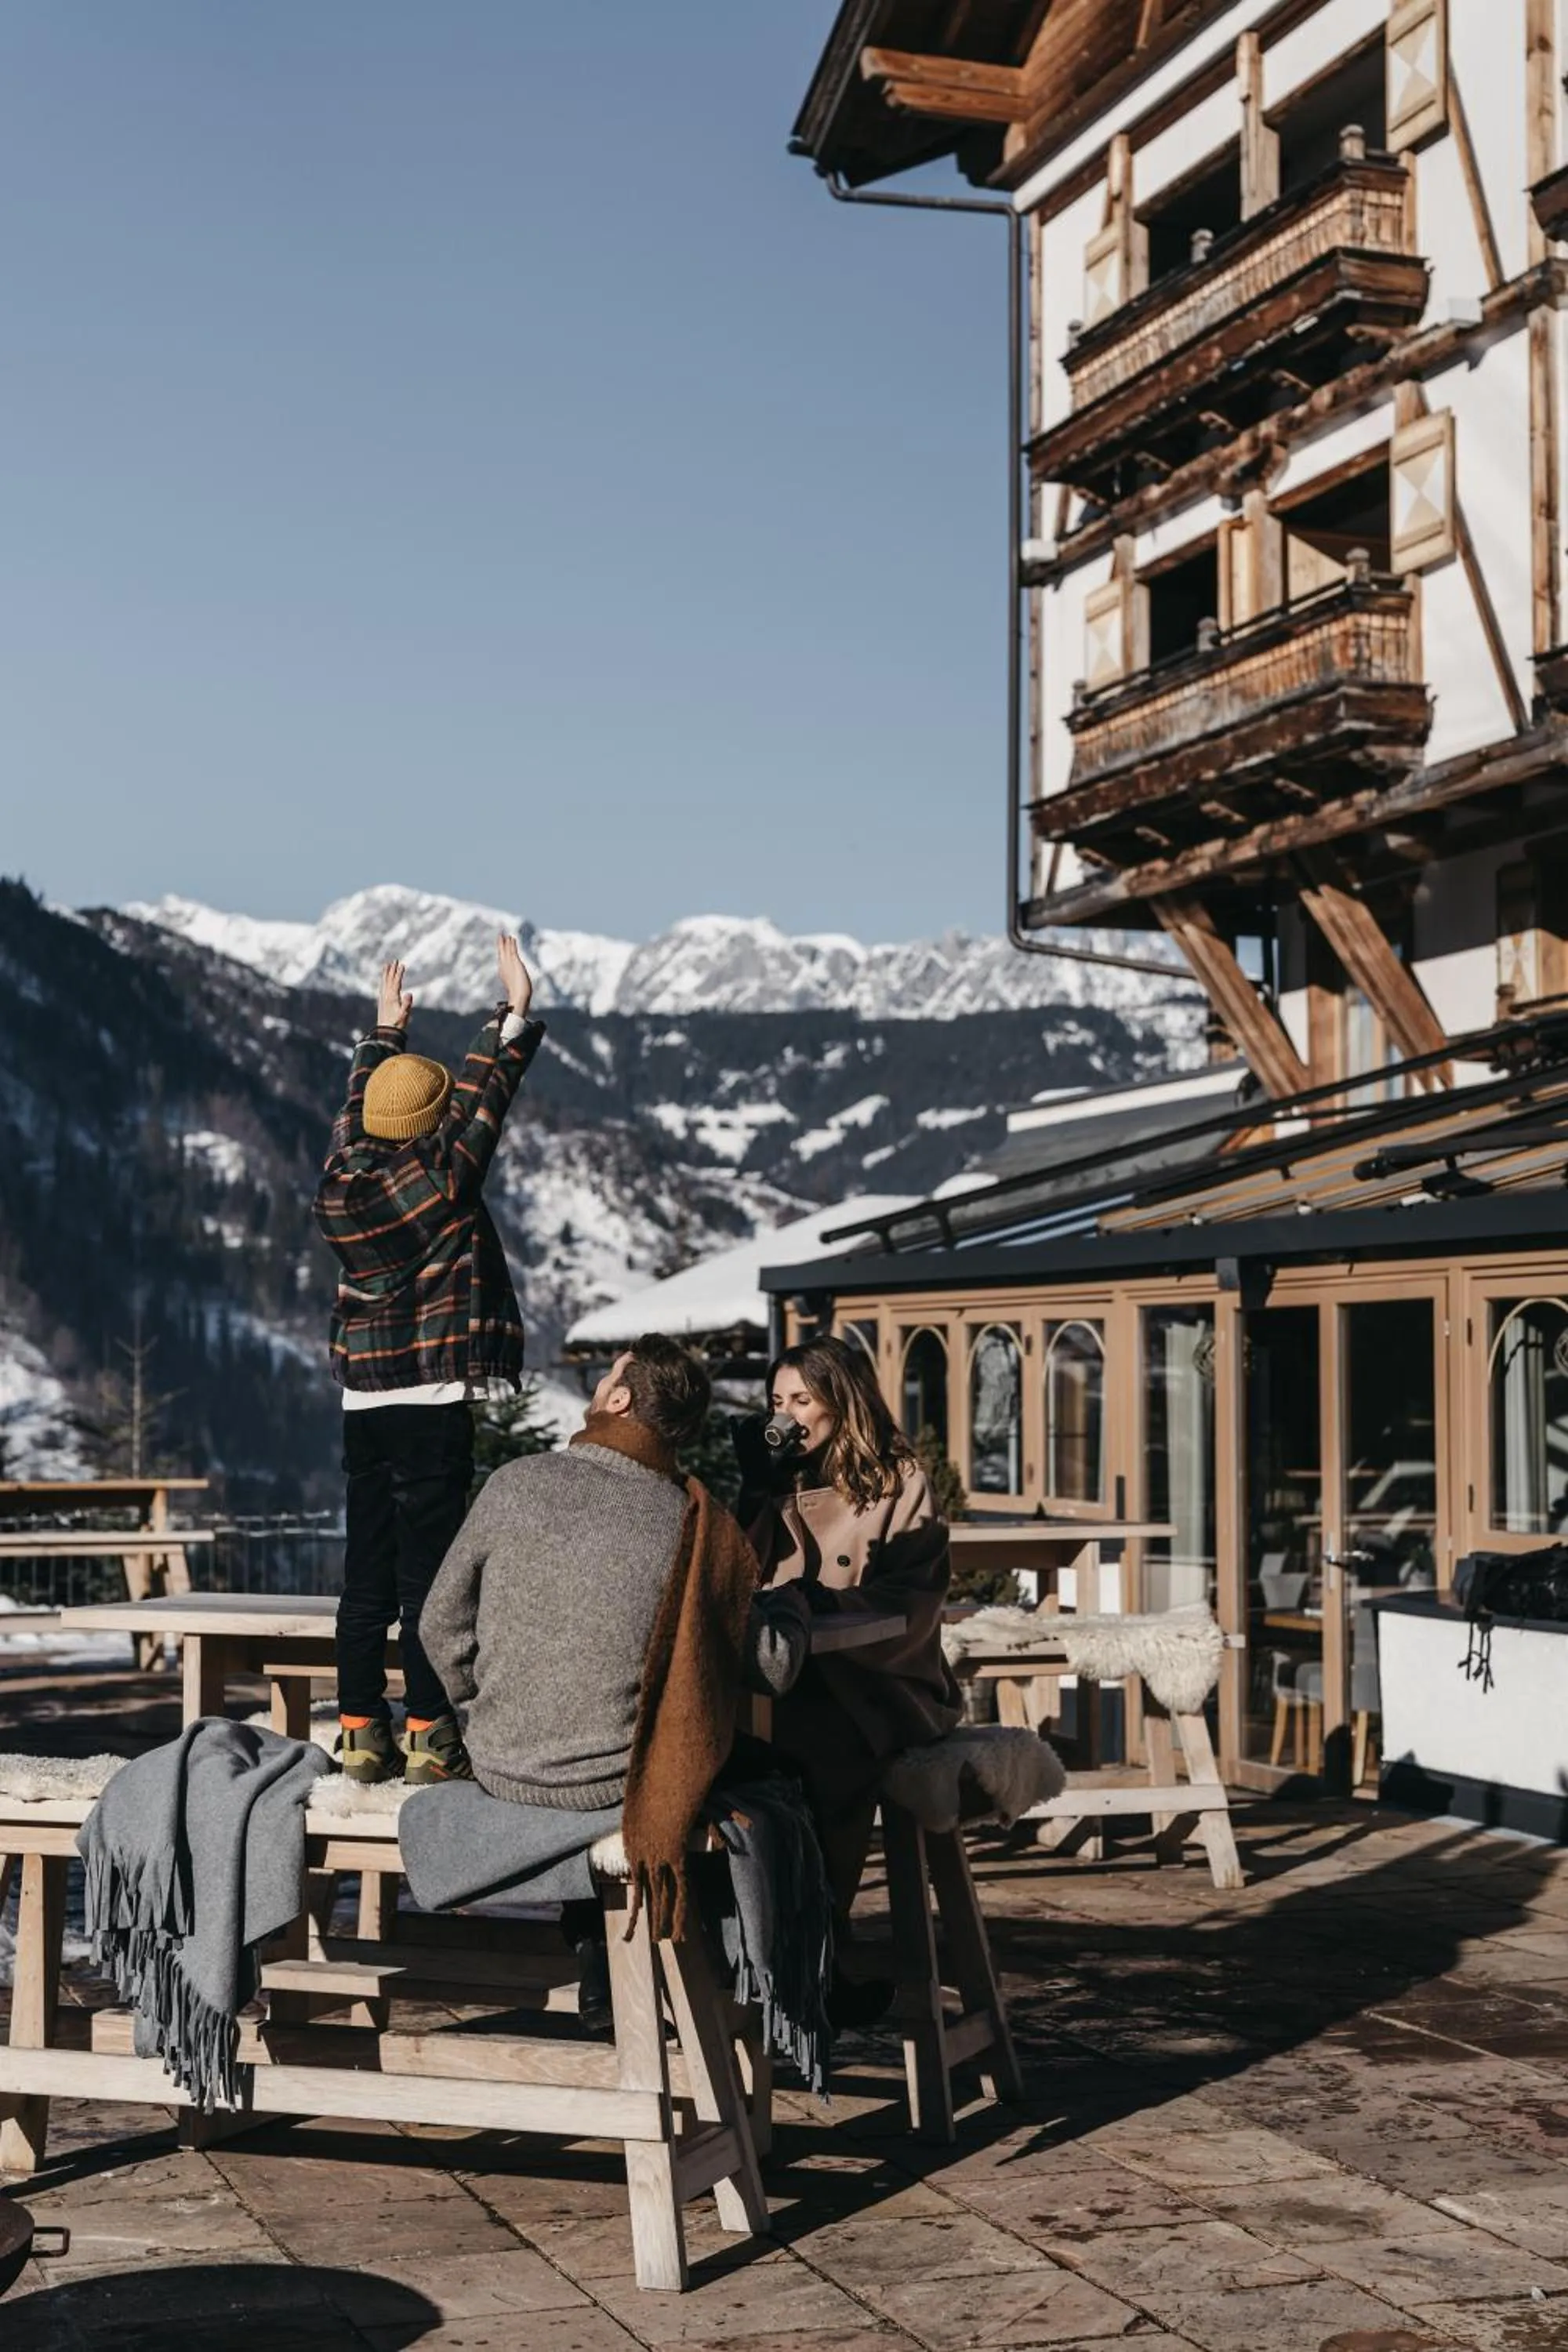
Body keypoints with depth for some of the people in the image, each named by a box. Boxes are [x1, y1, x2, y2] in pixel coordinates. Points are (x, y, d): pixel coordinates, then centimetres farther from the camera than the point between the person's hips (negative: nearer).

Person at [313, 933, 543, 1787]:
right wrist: (515, 1011, 7)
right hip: (435, 1401, -6)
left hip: (363, 1400, 6)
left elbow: (359, 1109, 22)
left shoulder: (339, 1185, 4)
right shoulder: (441, 1180, -11)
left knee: (365, 1571, 9)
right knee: (427, 1566, -4)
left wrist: (387, 1029, 36)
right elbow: (487, 1095, -3)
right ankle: (432, 1735, -3)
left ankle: (361, 1732, 12)